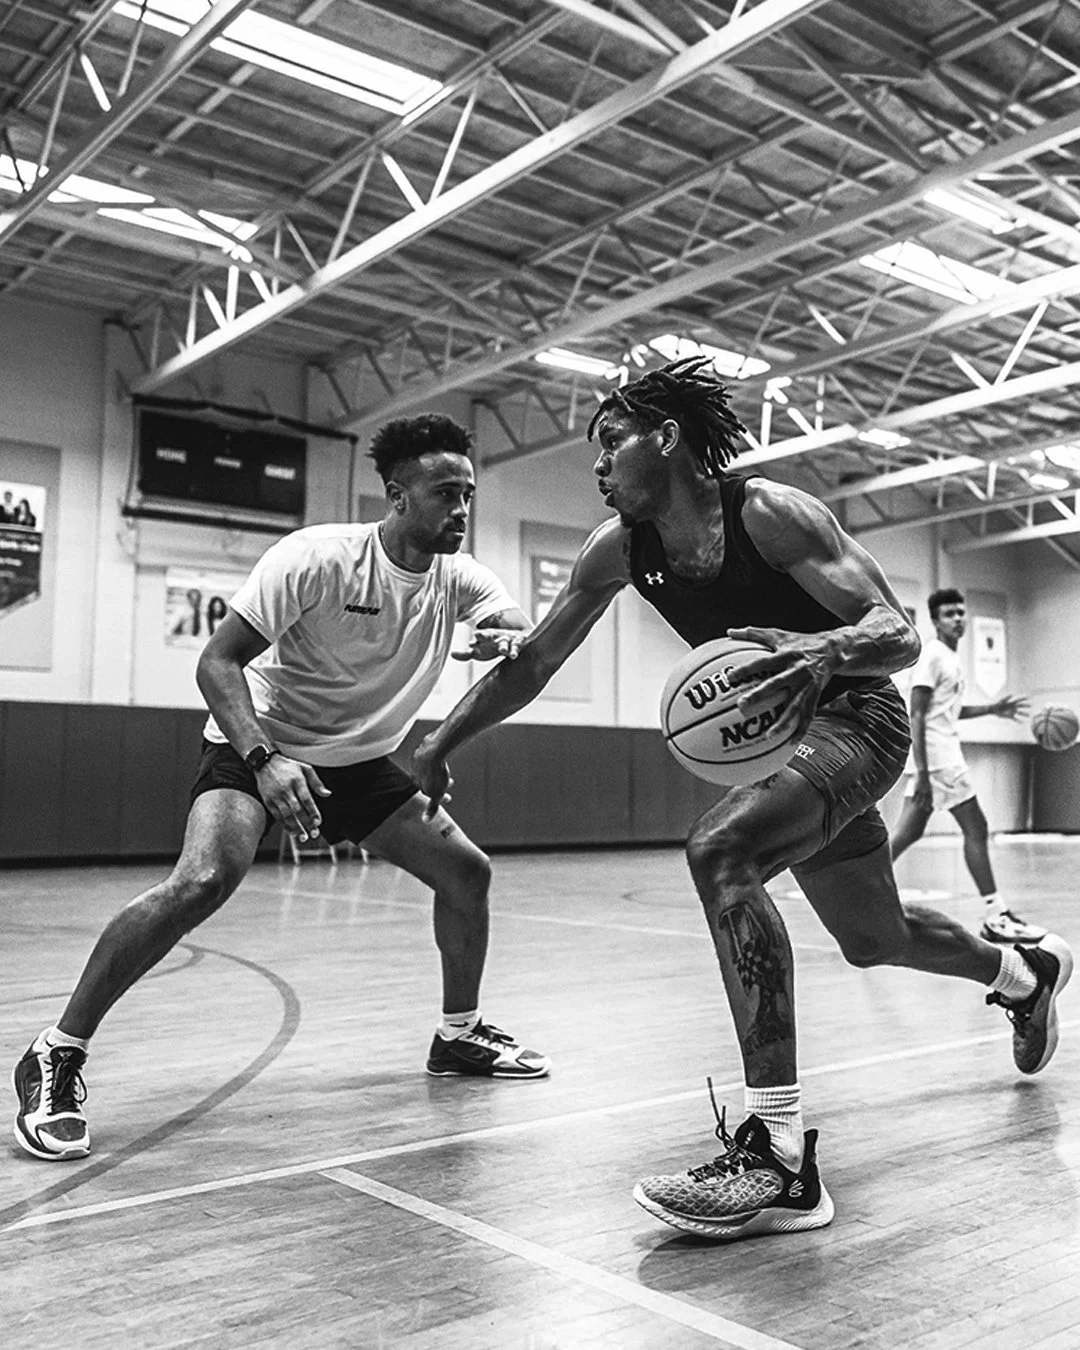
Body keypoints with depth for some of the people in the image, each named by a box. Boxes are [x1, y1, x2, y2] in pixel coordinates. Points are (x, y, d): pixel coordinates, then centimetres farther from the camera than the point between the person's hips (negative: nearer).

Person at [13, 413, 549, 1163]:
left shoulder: (456, 577, -9)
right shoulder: (318, 558, -25)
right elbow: (218, 662, -24)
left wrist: (512, 637, -33)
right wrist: (264, 759, -39)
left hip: (361, 759, 7)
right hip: (259, 744, -6)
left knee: (467, 872, 3)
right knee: (206, 878, -30)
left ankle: (460, 1035, 25)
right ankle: (57, 1057, -15)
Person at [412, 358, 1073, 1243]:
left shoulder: (771, 513, -22)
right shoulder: (621, 549, -5)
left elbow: (900, 632, -27)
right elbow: (534, 662, 1)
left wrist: (827, 650, -49)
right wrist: (438, 746, -1)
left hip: (858, 719, -8)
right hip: (782, 736, 8)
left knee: (719, 853, -33)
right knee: (874, 940, 22)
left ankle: (780, 1159, -29)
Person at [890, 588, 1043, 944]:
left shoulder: (950, 658, 18)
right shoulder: (932, 655, -11)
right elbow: (917, 717, -17)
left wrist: (992, 709, 20)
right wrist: (922, 773, -23)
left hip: (945, 754, 10)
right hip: (938, 756, -10)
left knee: (908, 833, 9)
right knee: (976, 828, -6)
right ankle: (995, 917, -1)